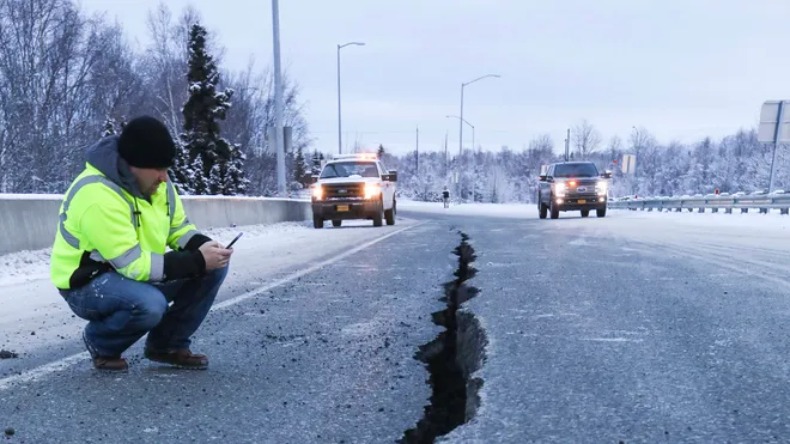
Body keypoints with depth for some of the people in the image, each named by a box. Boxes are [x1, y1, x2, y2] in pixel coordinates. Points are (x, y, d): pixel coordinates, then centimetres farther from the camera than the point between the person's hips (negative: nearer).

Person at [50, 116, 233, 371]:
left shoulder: (156, 182, -2)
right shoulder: (98, 195, -29)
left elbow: (178, 228, 6)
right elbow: (134, 265, -30)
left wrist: (203, 246, -16)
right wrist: (197, 261, -31)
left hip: (137, 273, 8)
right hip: (88, 285, -8)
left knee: (214, 267, -9)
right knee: (150, 304, -39)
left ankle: (168, 345, 6)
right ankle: (101, 343, -2)